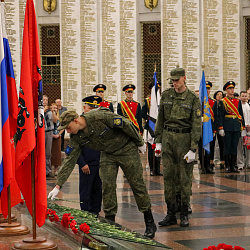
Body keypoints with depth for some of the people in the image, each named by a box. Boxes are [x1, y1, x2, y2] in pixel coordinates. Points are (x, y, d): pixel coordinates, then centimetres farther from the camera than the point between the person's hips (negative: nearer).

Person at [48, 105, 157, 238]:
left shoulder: (100, 117, -31)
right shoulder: (76, 137, -12)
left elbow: (126, 125, -22)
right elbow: (69, 161, -11)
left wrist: (140, 143, -10)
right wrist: (58, 186, -16)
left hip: (127, 149, -5)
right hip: (108, 154, 5)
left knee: (137, 184, -1)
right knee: (107, 185, -9)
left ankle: (150, 223, 8)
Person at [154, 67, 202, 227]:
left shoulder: (193, 98, -6)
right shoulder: (166, 95, 6)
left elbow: (197, 124, -8)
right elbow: (160, 119, 13)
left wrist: (193, 149, -13)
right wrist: (158, 141, 8)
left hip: (185, 138, -4)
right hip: (168, 137, 4)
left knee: (185, 177, 0)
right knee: (168, 175, 3)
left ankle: (185, 215, 10)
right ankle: (171, 214, 10)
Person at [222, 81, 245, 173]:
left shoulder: (238, 101, 13)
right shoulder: (222, 101, 0)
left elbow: (241, 114, 16)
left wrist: (242, 126, 10)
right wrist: (220, 127, -9)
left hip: (236, 126, 4)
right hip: (227, 127, -4)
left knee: (234, 146, 5)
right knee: (227, 146, -1)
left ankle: (233, 165, 10)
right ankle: (227, 166, 5)